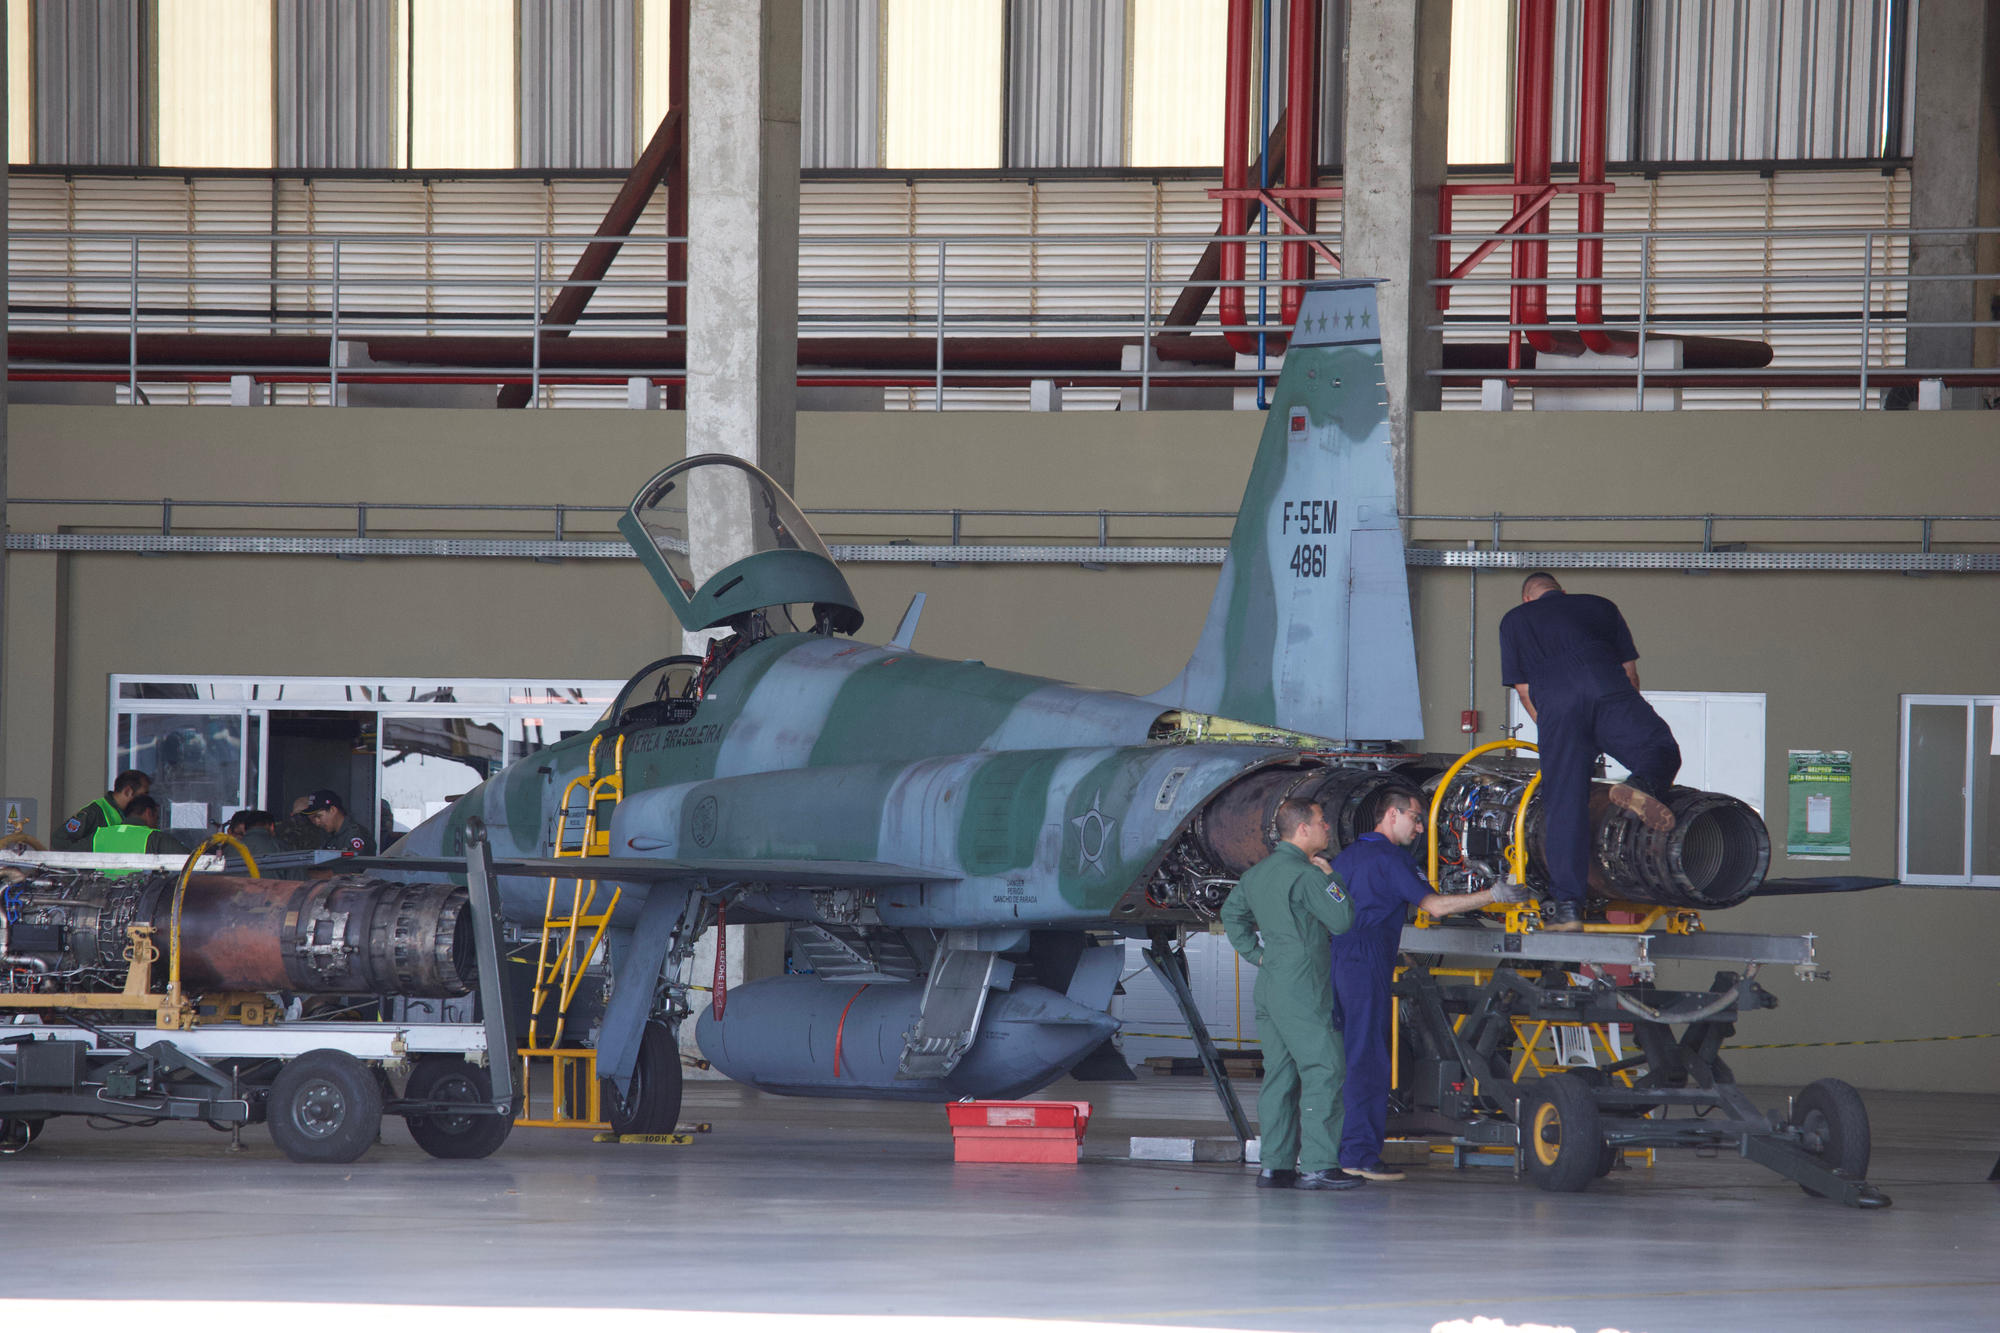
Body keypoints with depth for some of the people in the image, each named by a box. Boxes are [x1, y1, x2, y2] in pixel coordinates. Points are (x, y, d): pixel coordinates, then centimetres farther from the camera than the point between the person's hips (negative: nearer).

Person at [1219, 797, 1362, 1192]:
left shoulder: (1257, 873, 14)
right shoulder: (1306, 875, -14)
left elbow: (1232, 914, 26)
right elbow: (1342, 920, -14)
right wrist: (1329, 877, -2)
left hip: (1269, 984, 9)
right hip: (1301, 988, -9)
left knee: (1280, 1075, 10)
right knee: (1323, 1071, -8)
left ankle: (1275, 1164, 9)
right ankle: (1318, 1165, -13)